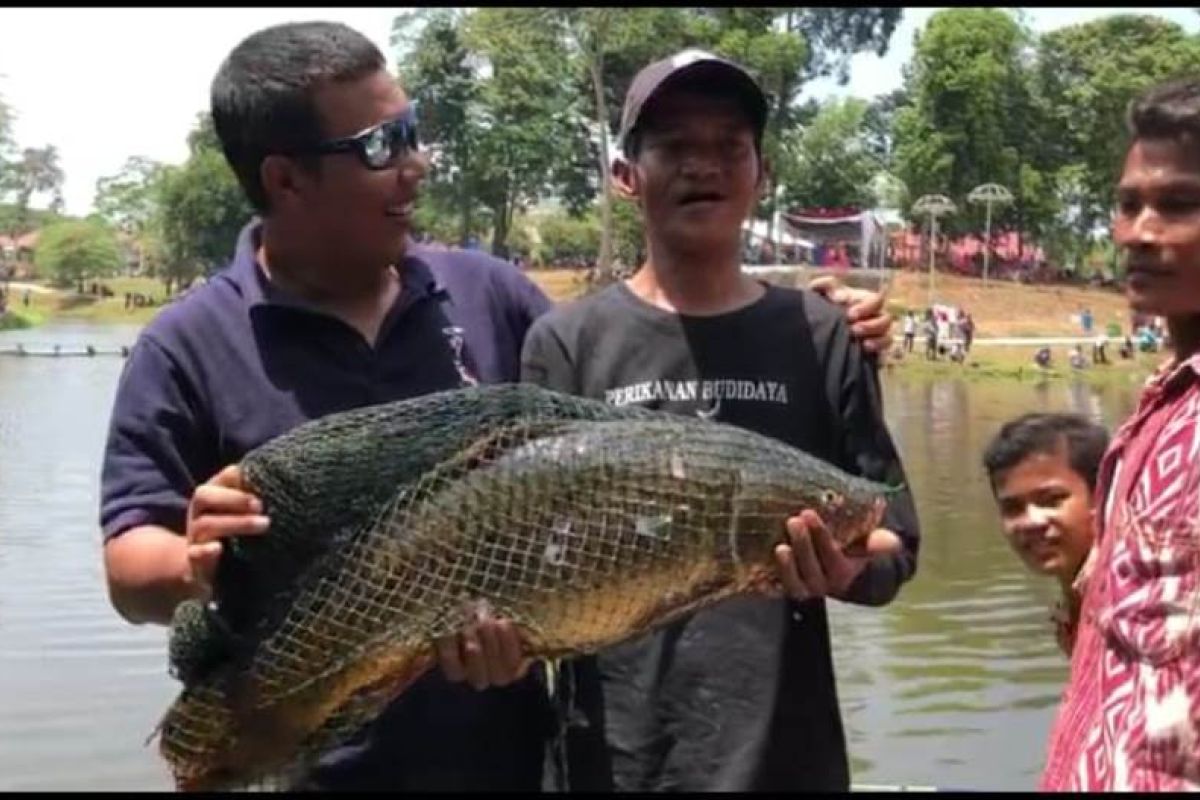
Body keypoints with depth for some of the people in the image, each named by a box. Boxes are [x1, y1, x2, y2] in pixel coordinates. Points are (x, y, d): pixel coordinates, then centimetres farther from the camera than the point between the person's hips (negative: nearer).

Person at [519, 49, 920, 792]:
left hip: (785, 750, 1)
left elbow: (892, 547, 1)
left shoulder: (820, 336, 0)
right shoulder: (568, 341, -2)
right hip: (616, 751, 0)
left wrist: (848, 571, -19)